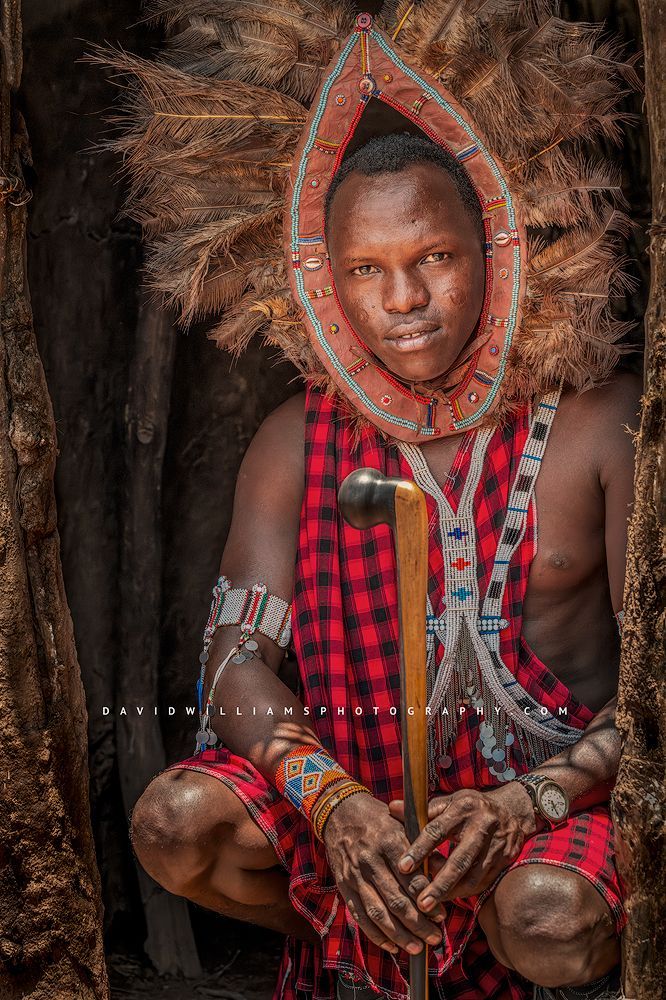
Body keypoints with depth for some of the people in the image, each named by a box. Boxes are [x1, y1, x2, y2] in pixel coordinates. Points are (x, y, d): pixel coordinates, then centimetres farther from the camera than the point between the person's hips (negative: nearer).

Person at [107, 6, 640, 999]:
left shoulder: (601, 424, -8)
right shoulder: (295, 443, 0)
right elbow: (238, 656, -4)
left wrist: (526, 804, -23)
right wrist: (329, 800, -23)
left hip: (550, 782, -2)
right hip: (351, 775, 3)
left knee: (549, 918, -34)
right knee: (173, 825, -21)